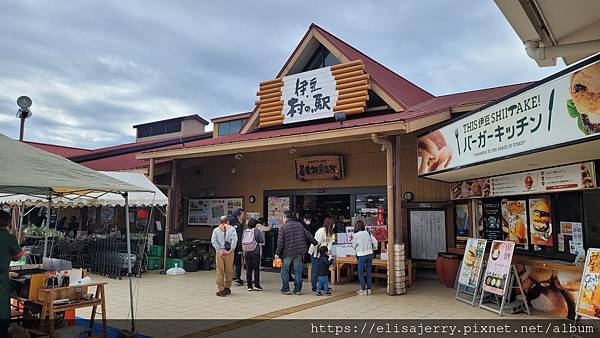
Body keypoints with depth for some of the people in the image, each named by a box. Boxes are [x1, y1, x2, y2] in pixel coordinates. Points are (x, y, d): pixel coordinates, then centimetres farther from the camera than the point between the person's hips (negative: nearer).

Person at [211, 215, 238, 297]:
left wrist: (219, 250, -5)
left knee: (220, 271, 2)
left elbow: (213, 241, -3)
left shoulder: (216, 230, 9)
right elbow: (234, 240, -8)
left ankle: (221, 289, 0)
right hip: (229, 252, 0)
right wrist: (230, 250, -7)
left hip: (220, 252, 0)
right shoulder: (231, 229, 5)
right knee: (229, 271, 10)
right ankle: (227, 288, 17)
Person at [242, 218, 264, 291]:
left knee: (248, 269, 8)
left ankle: (249, 286, 11)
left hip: (246, 253, 4)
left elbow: (242, 241, 5)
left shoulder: (245, 232, 2)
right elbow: (262, 241, -7)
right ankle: (256, 285, 3)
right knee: (256, 269, 4)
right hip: (255, 252, -4)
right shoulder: (257, 231, -9)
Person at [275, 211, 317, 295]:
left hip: (287, 253, -4)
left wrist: (277, 253, -7)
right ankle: (298, 289, 12)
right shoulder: (300, 225, 7)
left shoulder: (283, 227, -7)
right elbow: (308, 236, 9)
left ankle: (285, 289, 10)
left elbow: (280, 242, -11)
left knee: (285, 271, 8)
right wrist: (315, 243, 19)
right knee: (298, 271, 10)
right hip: (298, 253, 4)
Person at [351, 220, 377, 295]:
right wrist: (373, 248, 21)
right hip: (370, 254, 5)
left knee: (361, 273, 6)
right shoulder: (368, 233, 1)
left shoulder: (356, 235, -10)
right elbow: (375, 242, 4)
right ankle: (369, 289, 15)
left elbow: (353, 246, 1)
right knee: (369, 272, 11)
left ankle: (363, 289, 7)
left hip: (361, 255, -4)